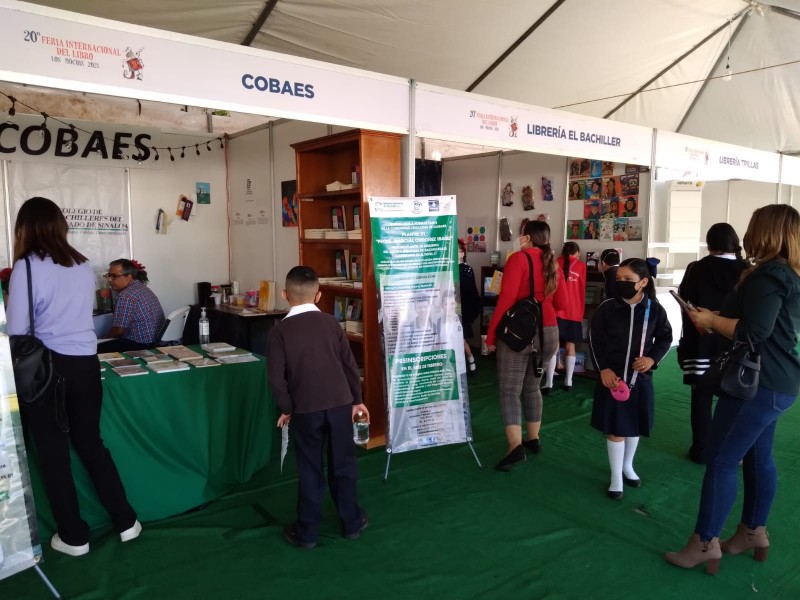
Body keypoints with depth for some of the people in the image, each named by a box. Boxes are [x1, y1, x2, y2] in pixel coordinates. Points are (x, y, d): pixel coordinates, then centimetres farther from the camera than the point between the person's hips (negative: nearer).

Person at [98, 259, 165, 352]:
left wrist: (104, 338, 6)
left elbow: (119, 330, -12)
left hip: (141, 346, -10)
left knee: (99, 349, -8)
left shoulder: (126, 296, -16)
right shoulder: (144, 288, 14)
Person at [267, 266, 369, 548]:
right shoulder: (331, 322, 2)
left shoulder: (279, 331, -5)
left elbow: (276, 376, -8)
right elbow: (349, 364, 3)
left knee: (309, 470, 11)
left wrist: (286, 408, 6)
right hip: (340, 404, 2)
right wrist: (357, 399, 12)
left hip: (306, 409, -2)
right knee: (343, 465, 15)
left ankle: (306, 532, 21)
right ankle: (352, 523, 27)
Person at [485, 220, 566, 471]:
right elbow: (560, 304, 17)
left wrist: (491, 333, -10)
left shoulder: (519, 258, -9)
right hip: (548, 332, 7)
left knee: (509, 391, -3)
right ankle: (533, 439, 27)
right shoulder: (553, 264, 10)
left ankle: (516, 447, -11)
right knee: (532, 387, 20)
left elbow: (507, 298, -17)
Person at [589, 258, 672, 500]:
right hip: (612, 377, -2)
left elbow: (665, 337, 6)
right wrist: (603, 368, -12)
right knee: (615, 429, 3)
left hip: (640, 378, 2)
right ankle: (616, 477, 19)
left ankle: (628, 466, 41)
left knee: (634, 426, 18)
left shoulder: (654, 310, -8)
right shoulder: (607, 308, -12)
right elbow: (595, 340, -5)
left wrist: (653, 358, -10)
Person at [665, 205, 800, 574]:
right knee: (758, 457, 17)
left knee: (721, 459, -6)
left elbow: (753, 332, -26)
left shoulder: (768, 275, -18)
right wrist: (717, 319, 8)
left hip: (758, 383, -10)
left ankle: (705, 544, 1)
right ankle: (753, 532, 29)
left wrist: (710, 320, -13)